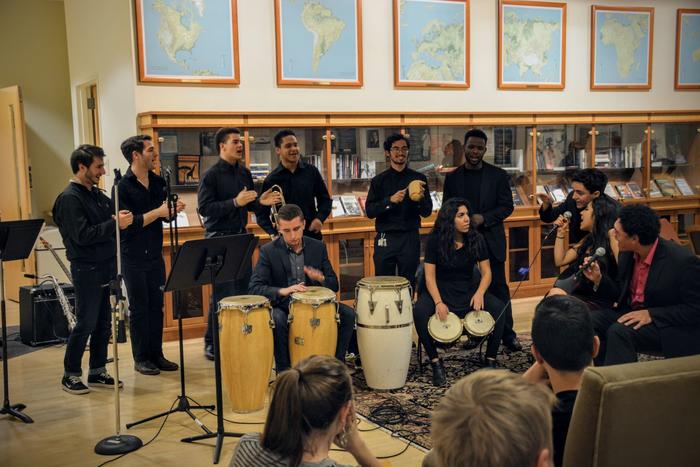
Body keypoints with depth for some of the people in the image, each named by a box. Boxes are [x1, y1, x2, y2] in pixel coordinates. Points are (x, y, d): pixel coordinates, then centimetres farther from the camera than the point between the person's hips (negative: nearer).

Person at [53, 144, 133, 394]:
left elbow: (109, 219, 18)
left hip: (106, 266, 8)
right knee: (85, 324, -1)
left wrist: (120, 218, -5)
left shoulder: (96, 194, 13)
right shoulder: (69, 198, -12)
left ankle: (97, 371, 23)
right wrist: (115, 224, -21)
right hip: (87, 269, -8)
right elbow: (82, 235, -20)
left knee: (104, 322, 12)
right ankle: (71, 375, 12)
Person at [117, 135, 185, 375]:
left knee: (157, 306, 10)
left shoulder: (158, 181, 7)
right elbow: (126, 222, -19)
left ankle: (156, 354, 21)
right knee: (139, 308, 3)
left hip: (155, 254, 6)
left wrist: (173, 209, -7)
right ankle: (141, 358, 14)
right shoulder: (122, 187, -12)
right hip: (133, 257, -6)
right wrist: (157, 212, -21)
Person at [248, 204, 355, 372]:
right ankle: (284, 372, -17)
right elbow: (255, 288, -16)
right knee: (277, 319, -35)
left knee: (347, 314, -18)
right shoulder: (268, 251, -7)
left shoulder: (318, 247, 3)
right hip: (282, 306, -3)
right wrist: (283, 291, -33)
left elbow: (334, 285, 5)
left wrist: (321, 278, -19)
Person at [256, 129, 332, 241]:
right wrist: (273, 234, -11)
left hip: (312, 234, 2)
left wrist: (320, 218, -5)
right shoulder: (271, 179, 0)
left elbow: (325, 199, 14)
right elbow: (262, 213, 5)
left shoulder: (312, 171, 5)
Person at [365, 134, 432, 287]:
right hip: (385, 239, 0)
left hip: (410, 238, 0)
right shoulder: (379, 181, 6)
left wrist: (421, 198, -18)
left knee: (408, 283, 4)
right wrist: (390, 200, -17)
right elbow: (369, 211, -2)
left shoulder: (419, 179, 6)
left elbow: (427, 212, 3)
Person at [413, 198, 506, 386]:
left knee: (498, 308, -25)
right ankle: (436, 363, -16)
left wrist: (479, 293, -22)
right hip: (441, 288, -2)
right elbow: (430, 276, -11)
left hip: (468, 289, 2)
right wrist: (438, 302, -26)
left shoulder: (476, 239, -4)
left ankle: (490, 360, -9)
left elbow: (486, 272, -2)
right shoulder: (435, 240, -9)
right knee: (419, 311, -32)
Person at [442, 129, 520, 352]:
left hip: (491, 240, -2)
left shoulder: (498, 175, 2)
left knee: (498, 287, -1)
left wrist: (483, 218, -15)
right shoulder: (452, 178, 7)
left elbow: (507, 206, -1)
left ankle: (507, 334, 6)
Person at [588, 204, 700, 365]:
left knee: (619, 332, -30)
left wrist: (651, 314, -25)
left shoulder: (684, 262, -22)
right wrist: (598, 279, -6)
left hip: (669, 326, -7)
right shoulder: (628, 253, -1)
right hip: (632, 312, 7)